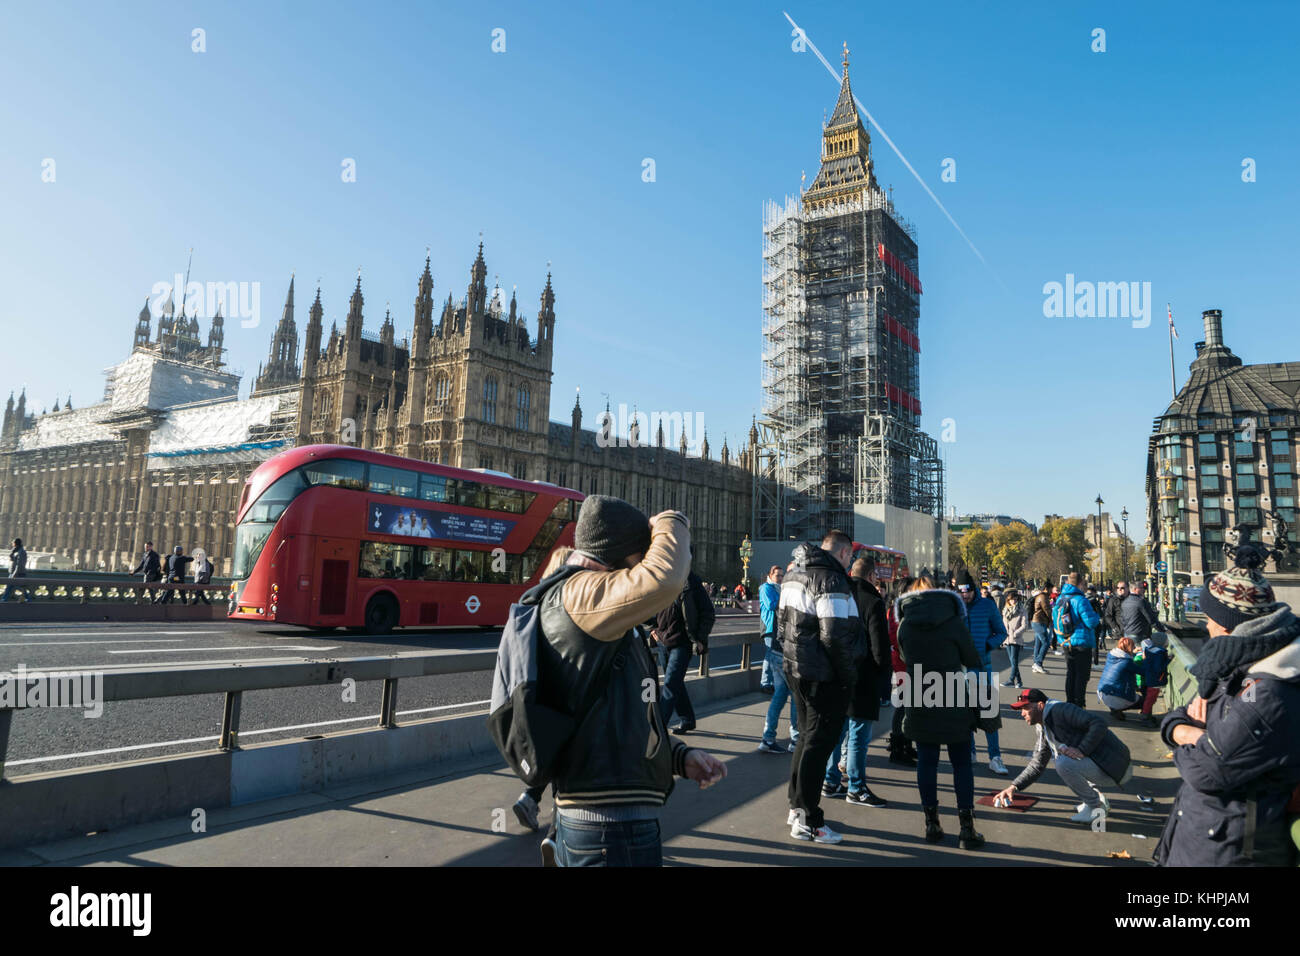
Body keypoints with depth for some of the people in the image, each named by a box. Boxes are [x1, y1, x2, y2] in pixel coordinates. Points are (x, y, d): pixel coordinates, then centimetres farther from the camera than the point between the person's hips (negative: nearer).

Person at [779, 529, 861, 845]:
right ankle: (807, 821, 8)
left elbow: (782, 620, 19)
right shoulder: (831, 579, -18)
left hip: (796, 669, 9)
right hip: (825, 676, -9)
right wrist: (849, 676, -13)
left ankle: (797, 807, 31)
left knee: (807, 738, 20)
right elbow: (835, 635, -23)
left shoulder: (793, 575, 13)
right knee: (818, 744, 0)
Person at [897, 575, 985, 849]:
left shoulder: (905, 624, -1)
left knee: (926, 760, 10)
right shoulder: (954, 621, -8)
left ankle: (932, 823, 15)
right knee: (961, 762, 8)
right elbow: (972, 661, 3)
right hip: (953, 702, -2)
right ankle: (967, 828, 9)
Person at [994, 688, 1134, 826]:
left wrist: (1082, 750, -26)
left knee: (1064, 763, -27)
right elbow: (1037, 766, 17)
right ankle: (1098, 798, 18)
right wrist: (1013, 787, 8)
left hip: (1116, 768, -10)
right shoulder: (1044, 731, 13)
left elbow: (1099, 723, -24)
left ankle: (1096, 807, -6)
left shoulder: (1060, 710, -15)